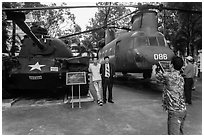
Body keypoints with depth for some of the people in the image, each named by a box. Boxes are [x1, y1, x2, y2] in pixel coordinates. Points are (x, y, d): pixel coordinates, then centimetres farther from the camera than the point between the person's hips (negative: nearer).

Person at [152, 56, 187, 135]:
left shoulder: (168, 76, -16)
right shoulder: (181, 77, 8)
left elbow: (154, 76, 0)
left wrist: (154, 68, 19)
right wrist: (161, 73, 32)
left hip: (175, 111, -9)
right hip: (183, 110, 9)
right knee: (180, 132, 22)